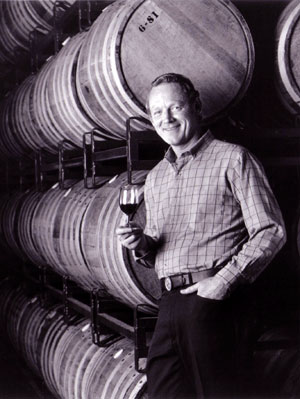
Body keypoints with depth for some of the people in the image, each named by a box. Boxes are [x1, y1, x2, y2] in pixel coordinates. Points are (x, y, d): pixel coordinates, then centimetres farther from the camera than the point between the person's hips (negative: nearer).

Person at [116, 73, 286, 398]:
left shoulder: (232, 158, 0)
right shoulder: (155, 178, 20)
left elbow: (271, 231, -6)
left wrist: (226, 280, -15)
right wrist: (140, 244, 3)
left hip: (213, 298, -6)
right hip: (169, 302, 6)